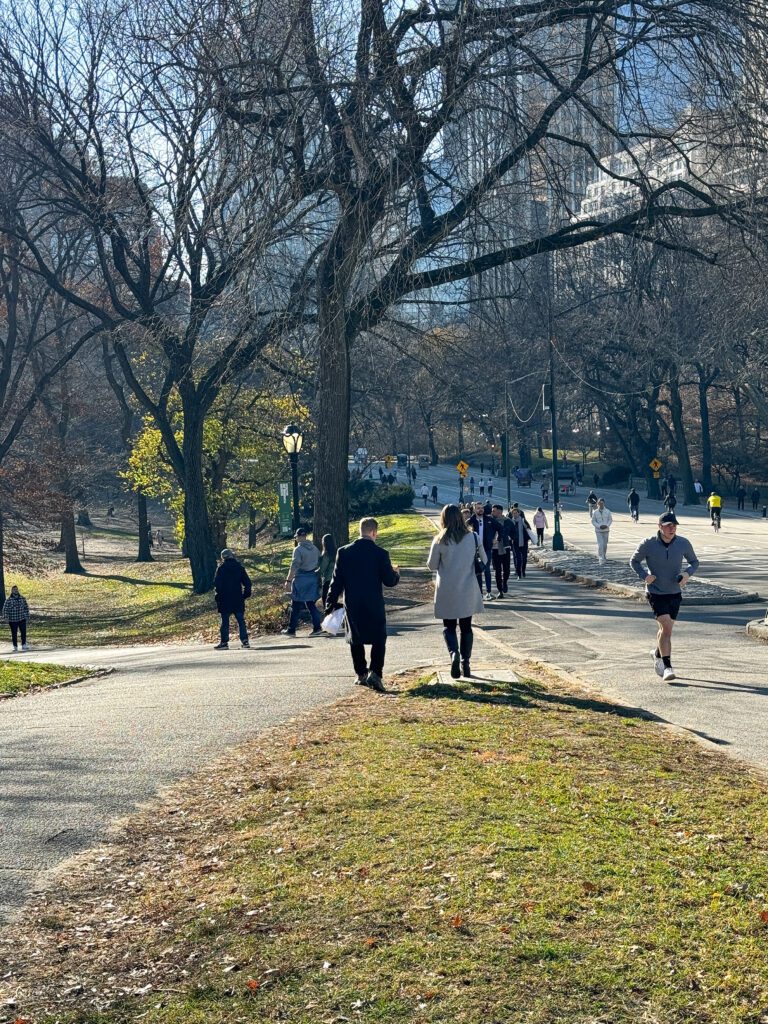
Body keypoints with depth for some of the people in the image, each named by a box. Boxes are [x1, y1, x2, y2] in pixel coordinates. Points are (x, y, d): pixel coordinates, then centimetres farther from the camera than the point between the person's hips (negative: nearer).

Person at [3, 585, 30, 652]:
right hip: (13, 620, -2)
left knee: (23, 632, -3)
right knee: (14, 634, 5)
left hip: (22, 619, 2)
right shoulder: (8, 600, -5)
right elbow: (5, 609, -6)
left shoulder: (22, 599, 5)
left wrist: (27, 616, 9)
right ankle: (15, 647, 15)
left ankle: (24, 646, 7)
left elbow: (26, 608, 12)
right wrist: (6, 617, -16)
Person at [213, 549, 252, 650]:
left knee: (225, 621, 1)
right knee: (241, 620, 7)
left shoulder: (221, 568, -6)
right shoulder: (240, 567, 4)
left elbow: (217, 584, -8)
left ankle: (224, 642, 0)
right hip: (238, 599, 3)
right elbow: (247, 582, 3)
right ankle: (245, 640, 3)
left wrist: (219, 595, 3)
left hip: (225, 600, -3)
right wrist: (246, 595, 9)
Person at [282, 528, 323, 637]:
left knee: (296, 606, 2)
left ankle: (291, 630, 7)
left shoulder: (298, 549, -12)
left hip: (301, 580, -6)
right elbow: (319, 564, 14)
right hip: (313, 579, 6)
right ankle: (317, 628, 3)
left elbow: (294, 567, -17)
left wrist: (288, 580, -14)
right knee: (311, 604, 11)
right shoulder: (314, 548, 10)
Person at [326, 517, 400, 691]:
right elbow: (390, 581, -6)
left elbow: (337, 580, -1)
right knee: (379, 640, 8)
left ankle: (361, 674, 21)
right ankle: (375, 673, -9)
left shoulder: (344, 552, -3)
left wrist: (331, 603, 5)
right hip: (374, 606, -3)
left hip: (352, 606, 3)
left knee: (356, 639, 17)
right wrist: (396, 573, 17)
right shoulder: (380, 553, -11)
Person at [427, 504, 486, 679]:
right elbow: (484, 561, 5)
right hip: (468, 591, 2)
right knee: (466, 627, 14)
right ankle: (465, 664, 15)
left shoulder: (440, 541, -10)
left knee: (449, 626, 10)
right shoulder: (473, 538, -4)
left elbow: (432, 566, -2)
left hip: (447, 591, -2)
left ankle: (454, 653, -17)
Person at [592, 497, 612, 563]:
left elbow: (610, 519, 6)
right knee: (600, 545, -12)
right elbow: (593, 521, -1)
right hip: (598, 531, -2)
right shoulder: (595, 512, -6)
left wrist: (607, 525, -13)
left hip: (606, 530, 2)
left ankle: (601, 556, 34)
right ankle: (601, 559, -9)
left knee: (605, 545, 12)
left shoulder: (607, 512, -3)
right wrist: (599, 526, -16)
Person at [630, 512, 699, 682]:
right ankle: (667, 667, -13)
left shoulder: (683, 544, -8)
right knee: (666, 627, -18)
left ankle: (657, 654, 46)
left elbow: (694, 562, 8)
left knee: (666, 628, 17)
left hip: (675, 593, 4)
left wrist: (687, 573, -14)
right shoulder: (648, 544, -14)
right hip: (655, 593, -4)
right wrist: (644, 576, -16)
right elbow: (634, 561, 2)